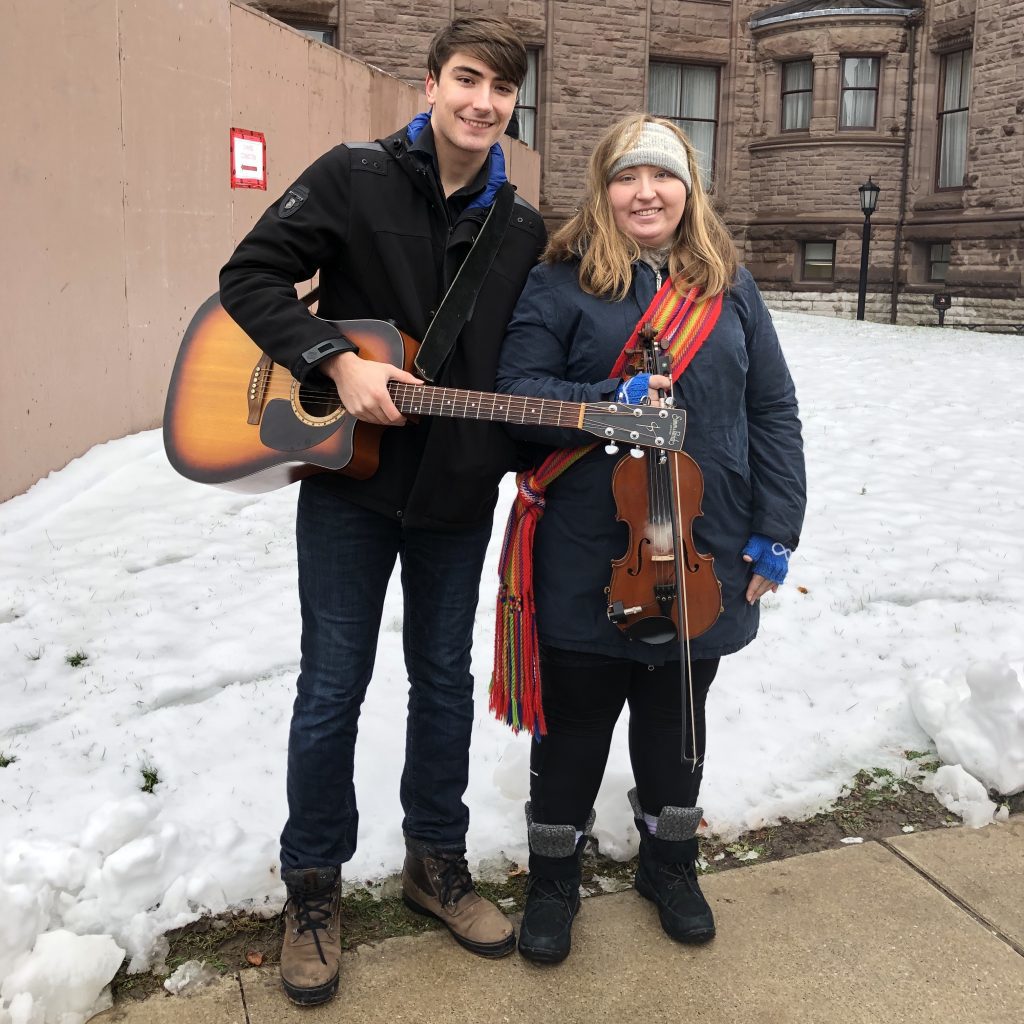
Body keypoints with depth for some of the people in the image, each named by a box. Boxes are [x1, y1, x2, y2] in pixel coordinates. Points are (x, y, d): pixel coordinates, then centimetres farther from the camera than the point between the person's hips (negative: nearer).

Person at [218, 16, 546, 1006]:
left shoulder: (523, 229, 5)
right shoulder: (355, 175, -5)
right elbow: (250, 274, -9)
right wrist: (339, 360, -20)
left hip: (460, 491, 4)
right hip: (347, 479, -3)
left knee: (443, 679, 14)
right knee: (332, 688, 5)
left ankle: (435, 861, 34)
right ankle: (312, 888, 24)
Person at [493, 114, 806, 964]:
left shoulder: (729, 286, 7)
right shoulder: (563, 281, -3)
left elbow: (773, 411, 6)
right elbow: (518, 388, -9)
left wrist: (776, 530, 0)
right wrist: (612, 404, -25)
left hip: (704, 557, 3)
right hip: (588, 558, -3)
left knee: (677, 720, 19)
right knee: (574, 724, 10)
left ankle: (670, 862, 42)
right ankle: (553, 879, 32)